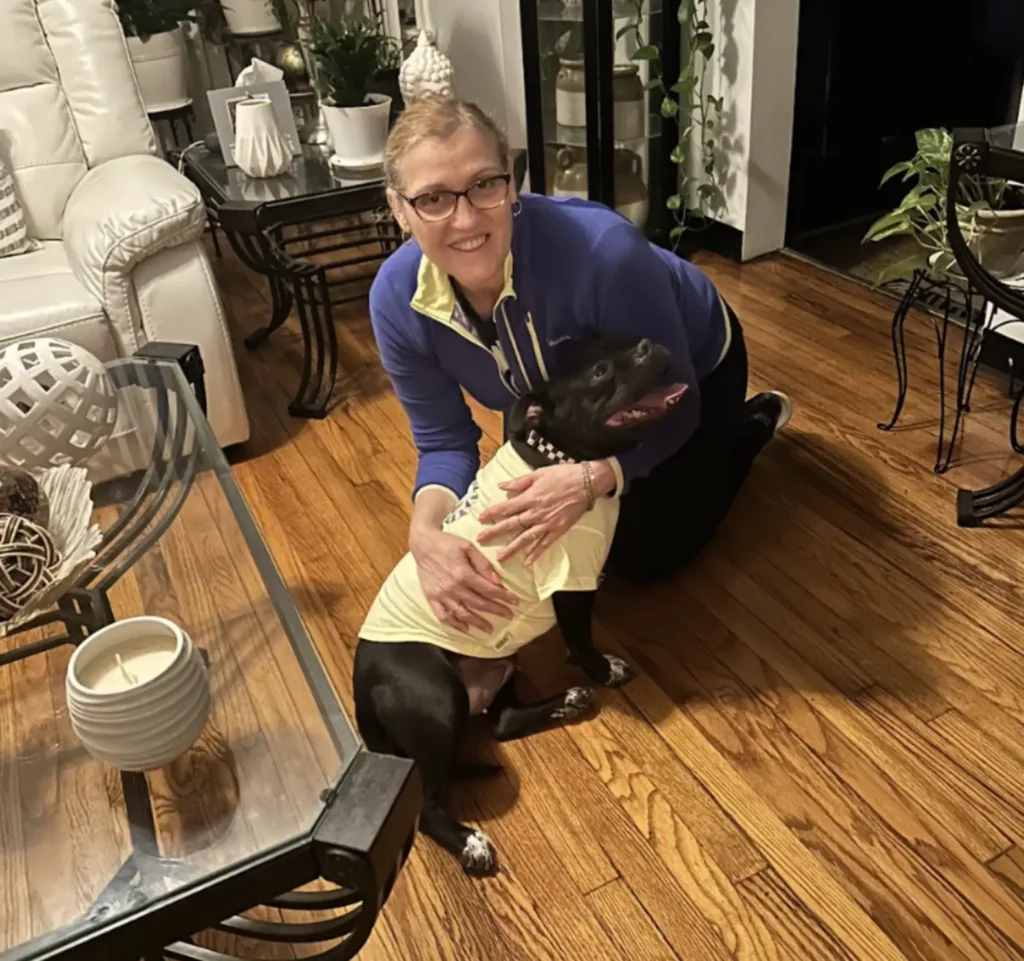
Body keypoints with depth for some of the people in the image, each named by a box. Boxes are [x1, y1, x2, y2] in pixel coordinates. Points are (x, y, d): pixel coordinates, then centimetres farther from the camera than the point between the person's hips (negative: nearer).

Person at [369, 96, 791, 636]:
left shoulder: (601, 251, -44)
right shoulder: (396, 299, -30)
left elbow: (672, 407, -31)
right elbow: (444, 442, -20)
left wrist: (589, 480, -50)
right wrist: (426, 534, -41)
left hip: (694, 366, -4)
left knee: (642, 557, 4)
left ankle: (752, 423, 26)